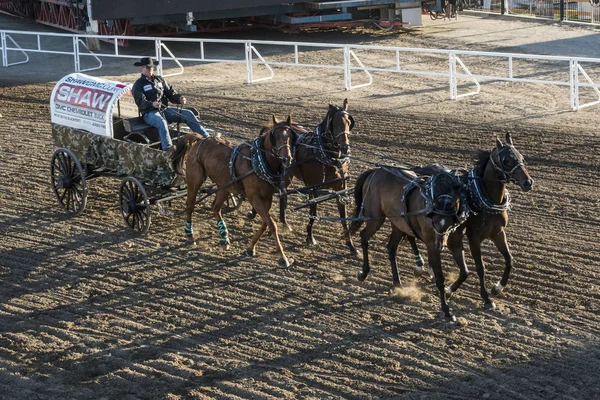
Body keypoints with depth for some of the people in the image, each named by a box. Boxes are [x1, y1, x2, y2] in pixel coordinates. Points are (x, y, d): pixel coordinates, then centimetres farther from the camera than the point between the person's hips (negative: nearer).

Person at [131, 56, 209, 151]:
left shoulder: (160, 79, 18)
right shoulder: (138, 84, 2)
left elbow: (170, 93, 15)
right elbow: (141, 102, -11)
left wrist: (179, 98, -8)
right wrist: (152, 104, -32)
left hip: (164, 109, 5)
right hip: (149, 113, -5)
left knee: (188, 114, -12)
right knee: (162, 122, -39)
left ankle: (207, 138, -16)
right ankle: (168, 149, -54)